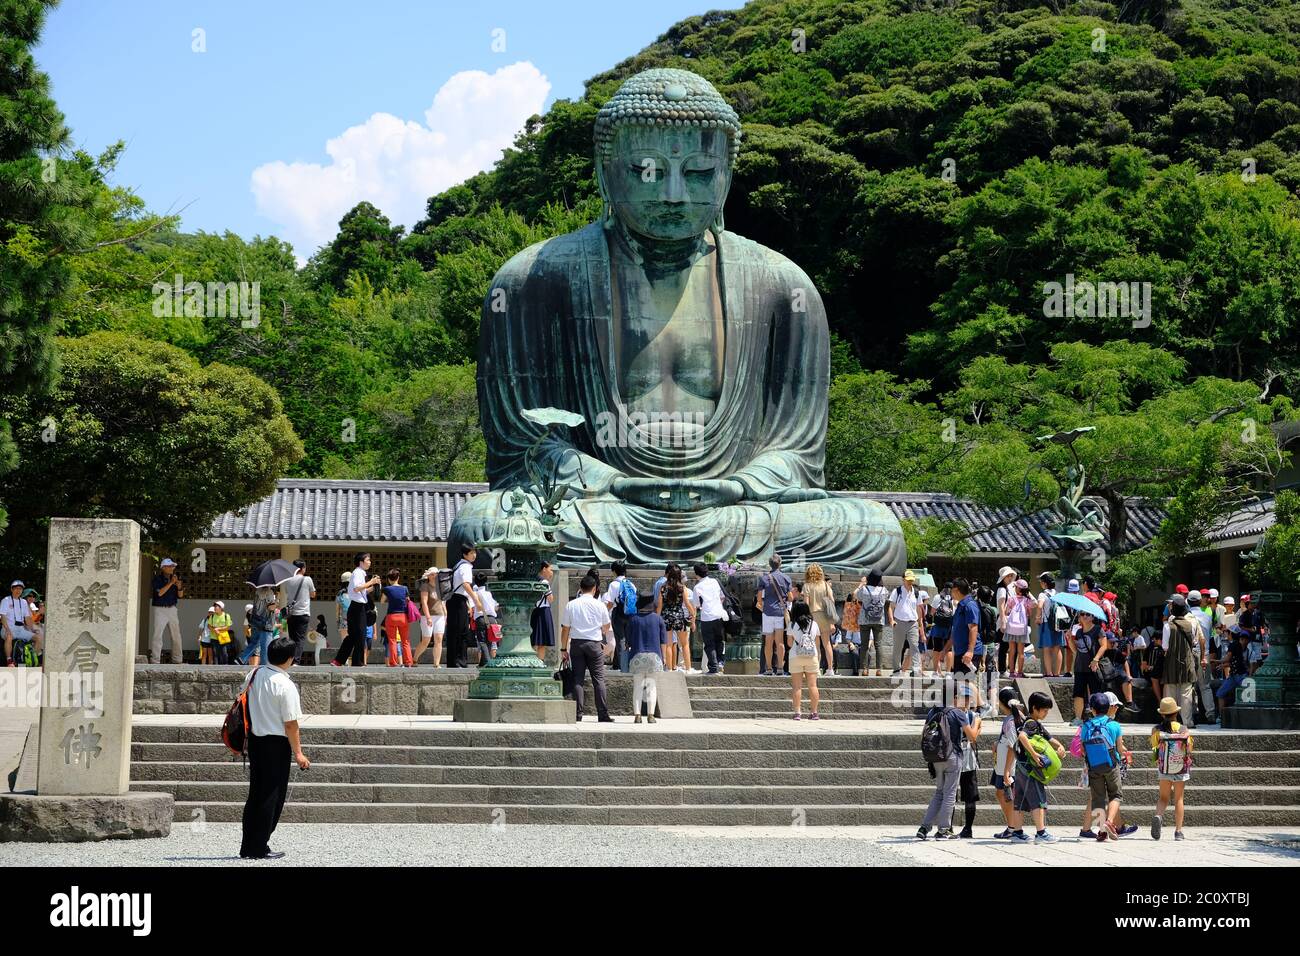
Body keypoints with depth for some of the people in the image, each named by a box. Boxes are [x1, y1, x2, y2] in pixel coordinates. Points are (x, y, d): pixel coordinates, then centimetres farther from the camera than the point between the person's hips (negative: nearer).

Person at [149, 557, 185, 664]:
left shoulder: (175, 578, 9)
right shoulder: (157, 579, -7)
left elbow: (180, 596, 9)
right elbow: (159, 593, -20)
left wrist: (179, 587, -11)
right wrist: (171, 583, -21)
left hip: (172, 609, 6)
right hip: (160, 609, -6)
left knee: (176, 635, 9)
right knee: (157, 634, -12)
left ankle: (177, 660, 19)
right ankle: (155, 661, -13)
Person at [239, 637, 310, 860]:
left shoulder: (254, 675, 4)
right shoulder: (285, 685, -17)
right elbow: (290, 724, -16)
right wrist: (298, 753, -10)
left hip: (255, 739, 7)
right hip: (276, 743, -7)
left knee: (255, 793, 14)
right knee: (272, 795, 1)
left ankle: (248, 847, 18)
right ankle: (259, 848, 3)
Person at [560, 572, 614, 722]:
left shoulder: (571, 605, 1)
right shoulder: (600, 605, -1)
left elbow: (565, 629, 3)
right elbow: (606, 628, 12)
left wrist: (563, 649, 10)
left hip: (576, 643, 1)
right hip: (594, 644, -1)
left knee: (578, 679, 4)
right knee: (598, 679, 0)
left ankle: (578, 714, -1)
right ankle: (603, 715, -4)